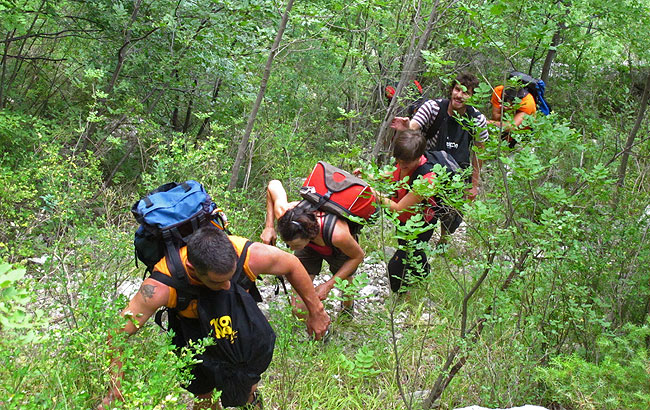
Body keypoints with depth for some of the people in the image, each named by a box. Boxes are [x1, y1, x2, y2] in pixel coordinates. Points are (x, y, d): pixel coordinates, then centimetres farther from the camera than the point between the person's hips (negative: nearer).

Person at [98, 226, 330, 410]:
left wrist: (315, 311, -4)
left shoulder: (249, 255, -37)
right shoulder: (161, 287, -42)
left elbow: (291, 265, -17)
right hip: (193, 327, -2)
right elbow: (119, 333, -33)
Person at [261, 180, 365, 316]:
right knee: (299, 309, -8)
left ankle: (348, 308, 61)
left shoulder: (337, 233, -49)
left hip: (338, 252, -2)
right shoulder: (283, 213, -40)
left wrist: (328, 285, -28)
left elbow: (358, 256, -27)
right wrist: (269, 227, -21)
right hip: (309, 249, 2)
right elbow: (274, 184, -17)